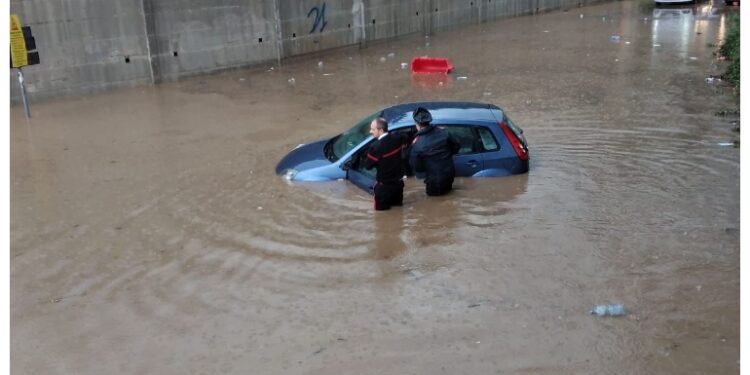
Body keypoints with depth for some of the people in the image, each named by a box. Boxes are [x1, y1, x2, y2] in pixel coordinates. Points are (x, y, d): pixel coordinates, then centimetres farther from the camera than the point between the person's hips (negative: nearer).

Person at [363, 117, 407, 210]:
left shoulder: (376, 146, -28)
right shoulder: (397, 138, -9)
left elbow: (368, 165, -13)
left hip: (384, 185, -6)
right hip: (398, 181, 6)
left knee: (380, 207, 13)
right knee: (397, 203, 28)